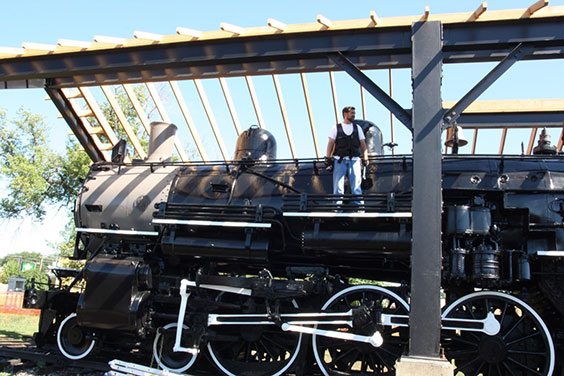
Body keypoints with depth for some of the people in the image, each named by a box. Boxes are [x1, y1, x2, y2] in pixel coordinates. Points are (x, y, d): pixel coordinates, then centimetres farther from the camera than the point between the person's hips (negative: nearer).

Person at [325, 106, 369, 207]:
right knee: (338, 185, -5)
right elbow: (330, 144, 6)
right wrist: (328, 158, -4)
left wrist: (365, 158, 3)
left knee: (356, 186, -3)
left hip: (354, 160, 2)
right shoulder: (336, 128, 10)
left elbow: (363, 144, 14)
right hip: (340, 160, -1)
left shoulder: (357, 128, 16)